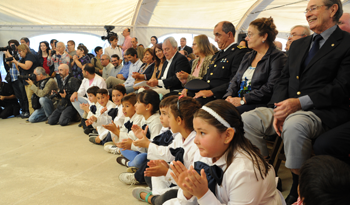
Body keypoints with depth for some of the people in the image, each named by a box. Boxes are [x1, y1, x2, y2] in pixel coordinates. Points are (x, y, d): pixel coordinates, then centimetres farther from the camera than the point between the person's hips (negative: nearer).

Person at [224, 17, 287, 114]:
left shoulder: (278, 57, -3)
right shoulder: (248, 56, 23)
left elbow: (270, 89, -14)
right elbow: (235, 80, 19)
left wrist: (243, 100, -17)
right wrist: (229, 96, -2)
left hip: (260, 104, -7)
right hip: (237, 100, 7)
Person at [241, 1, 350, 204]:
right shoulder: (298, 45, 21)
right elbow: (283, 80, 14)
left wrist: (300, 102, -21)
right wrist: (279, 109, -6)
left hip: (324, 111, -6)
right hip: (288, 107, 6)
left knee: (294, 125, -38)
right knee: (246, 119, -16)